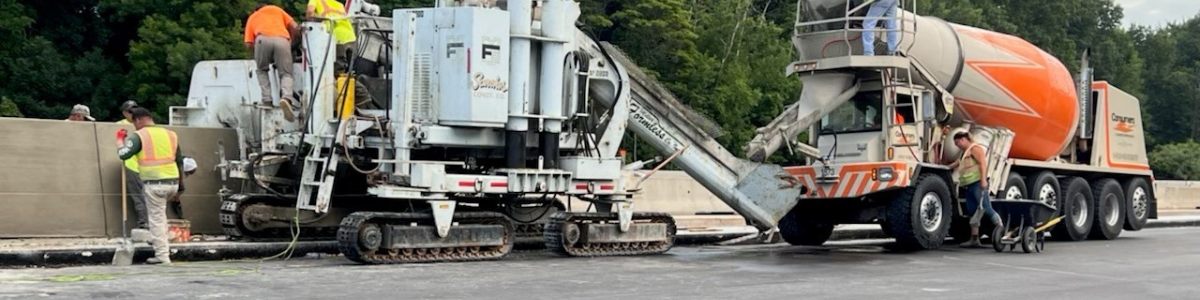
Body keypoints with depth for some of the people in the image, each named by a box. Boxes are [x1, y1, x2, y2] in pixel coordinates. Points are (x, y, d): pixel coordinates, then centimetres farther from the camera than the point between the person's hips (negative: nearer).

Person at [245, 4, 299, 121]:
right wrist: (290, 40, 39)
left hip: (263, 39, 0)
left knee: (262, 70, 25)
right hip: (282, 40, 0)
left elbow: (249, 45, 20)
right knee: (286, 74, 8)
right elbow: (294, 27, 24)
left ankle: (267, 100, 8)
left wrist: (258, 54, 37)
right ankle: (286, 98, -21)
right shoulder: (276, 9, 38)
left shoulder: (252, 18, 35)